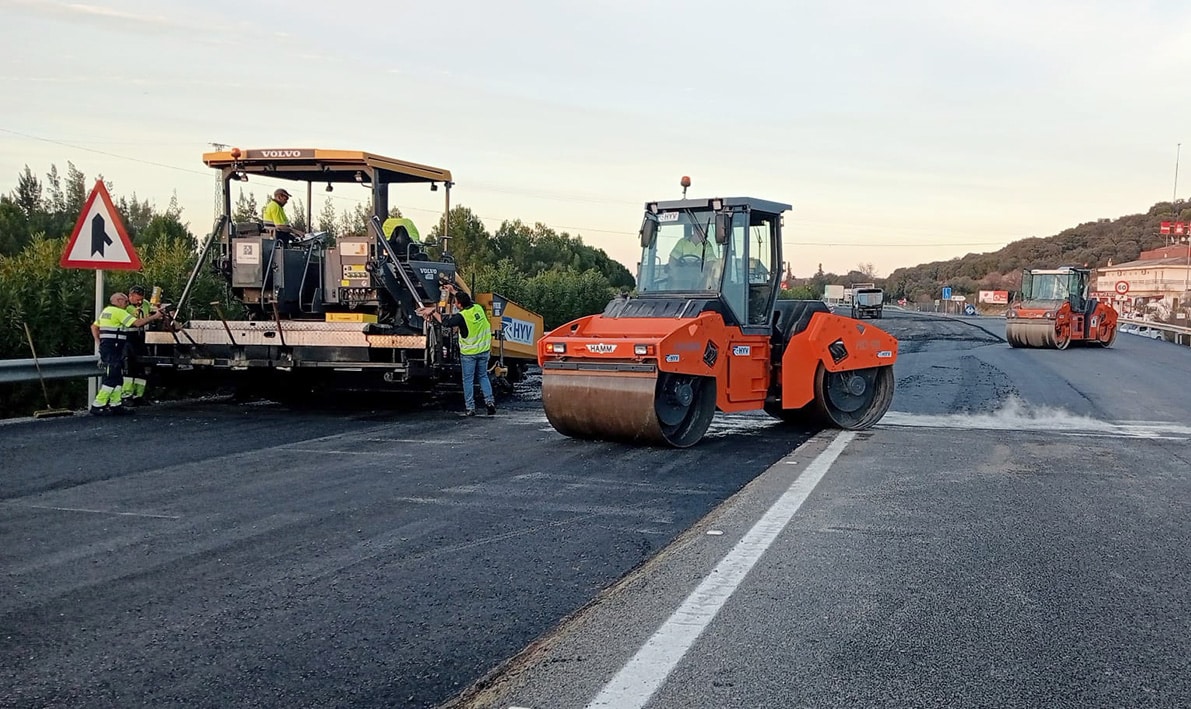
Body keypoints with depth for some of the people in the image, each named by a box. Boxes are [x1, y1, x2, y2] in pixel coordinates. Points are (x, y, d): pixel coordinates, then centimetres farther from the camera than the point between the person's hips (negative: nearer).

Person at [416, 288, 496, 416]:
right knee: (483, 376, 19)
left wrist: (434, 312, -2)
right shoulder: (478, 308, -3)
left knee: (468, 380, 6)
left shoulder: (461, 316, -22)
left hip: (469, 353, -5)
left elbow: (446, 323, -15)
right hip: (484, 351, 5)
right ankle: (489, 401, 7)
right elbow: (468, 300, 17)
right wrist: (454, 291, 24)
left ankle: (470, 408, 8)